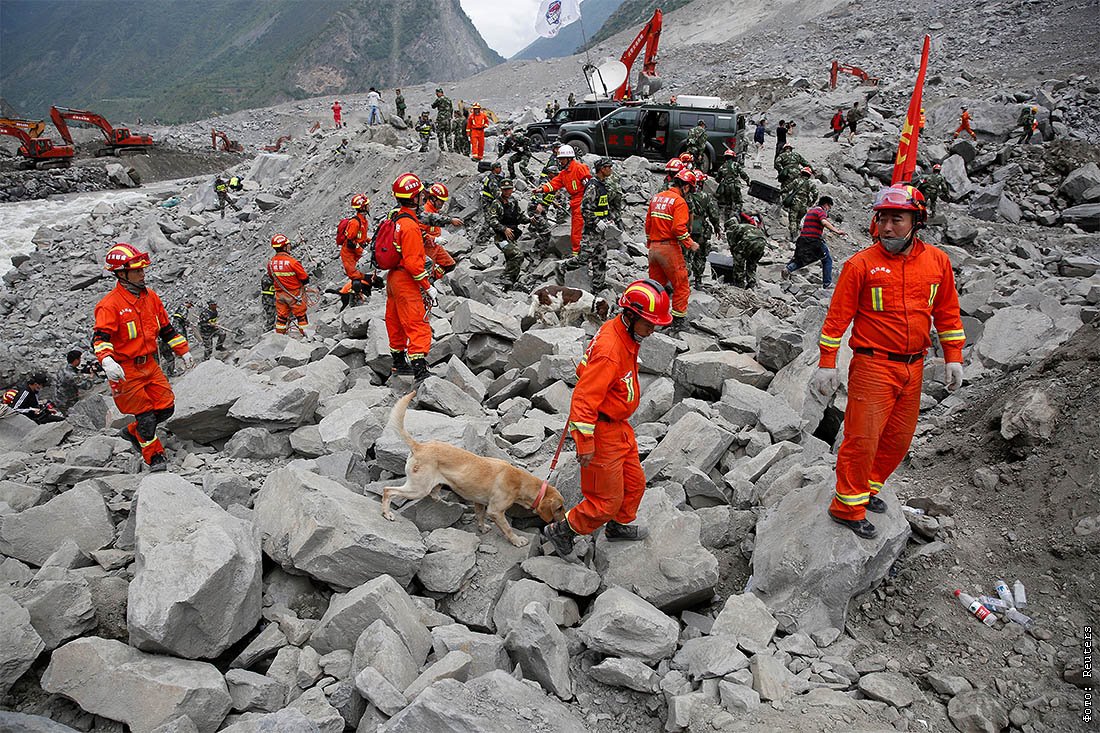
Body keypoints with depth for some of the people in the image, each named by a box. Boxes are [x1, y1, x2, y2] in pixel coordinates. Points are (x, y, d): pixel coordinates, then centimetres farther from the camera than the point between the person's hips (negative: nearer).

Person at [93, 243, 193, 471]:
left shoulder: (151, 297, 6)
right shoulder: (110, 304, -16)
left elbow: (166, 327, 17)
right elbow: (100, 337, -26)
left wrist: (183, 350, 18)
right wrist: (107, 361, -44)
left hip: (149, 365, 7)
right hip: (125, 371, -7)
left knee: (166, 408, 7)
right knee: (145, 415, -1)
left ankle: (132, 432, 33)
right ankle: (154, 457, 18)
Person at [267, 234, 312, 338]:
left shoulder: (271, 262, -7)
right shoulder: (292, 262, -25)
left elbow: (272, 277, 9)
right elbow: (305, 279, -16)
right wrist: (304, 283, 6)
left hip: (280, 293, 5)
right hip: (295, 294, -5)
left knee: (281, 315, 17)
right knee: (301, 313, 11)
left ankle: (279, 334, 28)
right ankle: (306, 333, 22)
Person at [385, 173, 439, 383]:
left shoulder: (394, 217, 8)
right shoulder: (410, 226, -21)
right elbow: (412, 262, -24)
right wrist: (428, 287, -19)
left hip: (393, 277, 10)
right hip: (406, 281, -10)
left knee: (396, 323, 18)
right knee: (418, 325, -10)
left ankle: (399, 363, 32)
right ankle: (420, 370, -14)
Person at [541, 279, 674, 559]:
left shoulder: (627, 335, 1)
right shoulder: (609, 351, -31)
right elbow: (584, 398, -30)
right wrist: (586, 444, -25)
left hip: (619, 426, 10)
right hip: (601, 431, -10)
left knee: (635, 483, 23)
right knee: (607, 499, 3)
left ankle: (619, 525, 47)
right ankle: (561, 532, 22)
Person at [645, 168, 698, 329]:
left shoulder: (656, 198, 12)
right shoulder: (679, 201, -11)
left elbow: (648, 223, 17)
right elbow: (679, 228, -20)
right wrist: (690, 244, -8)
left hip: (653, 247, 7)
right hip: (669, 248, -7)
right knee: (681, 285, 4)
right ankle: (677, 319, 5)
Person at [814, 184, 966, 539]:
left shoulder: (937, 261, 3)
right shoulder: (861, 263, -10)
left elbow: (947, 312, 13)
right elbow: (837, 317, -7)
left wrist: (953, 358, 12)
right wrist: (827, 364, -7)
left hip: (913, 368, 5)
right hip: (873, 366, -5)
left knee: (898, 439, 14)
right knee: (863, 437, -4)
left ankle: (868, 487, 33)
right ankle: (848, 506, 10)